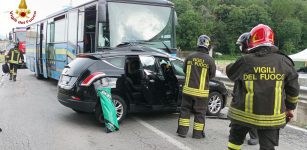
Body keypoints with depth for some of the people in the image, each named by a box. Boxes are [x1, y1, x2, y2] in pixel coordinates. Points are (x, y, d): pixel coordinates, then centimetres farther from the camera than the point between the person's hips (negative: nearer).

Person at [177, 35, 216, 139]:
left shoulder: (190, 57, -3)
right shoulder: (209, 60, -12)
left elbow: (184, 70, 10)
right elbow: (212, 75, 0)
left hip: (188, 89, 3)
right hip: (201, 91, -2)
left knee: (185, 110, 13)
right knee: (200, 113, 9)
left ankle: (182, 131, 16)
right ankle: (197, 133, 15)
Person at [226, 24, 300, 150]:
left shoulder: (245, 61, -11)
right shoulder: (284, 61, -4)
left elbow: (230, 73, 10)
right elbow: (293, 89, 3)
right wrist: (290, 107, 18)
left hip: (243, 112, 0)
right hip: (271, 115, 1)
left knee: (235, 138, 22)